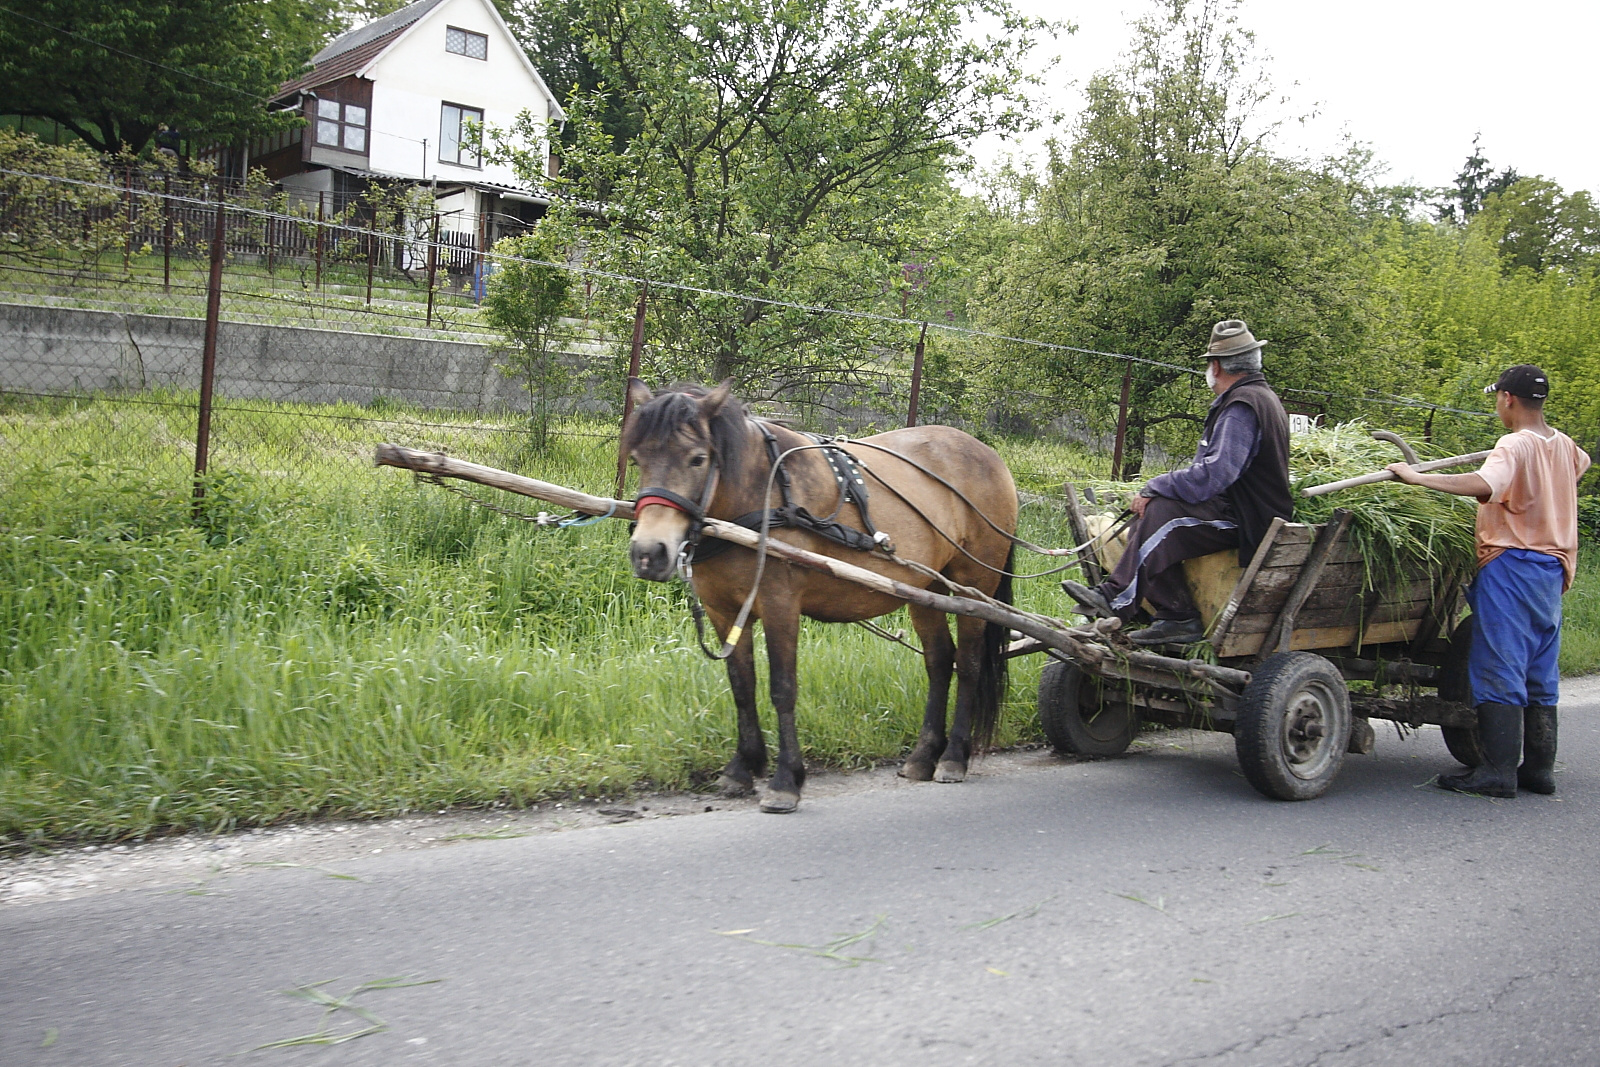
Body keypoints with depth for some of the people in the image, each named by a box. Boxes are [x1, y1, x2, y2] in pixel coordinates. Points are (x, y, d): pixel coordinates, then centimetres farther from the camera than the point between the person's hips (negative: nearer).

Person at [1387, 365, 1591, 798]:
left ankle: (1498, 770, -11)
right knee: (1540, 674, 12)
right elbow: (1580, 462, 40)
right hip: (1553, 567, 8)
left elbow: (1483, 485, -33)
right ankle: (1539, 768, 15)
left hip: (1511, 563, -8)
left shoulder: (1515, 445, -13)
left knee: (1499, 669, -8)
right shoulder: (1563, 446, 13)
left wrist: (1416, 477, -33)